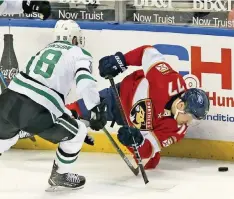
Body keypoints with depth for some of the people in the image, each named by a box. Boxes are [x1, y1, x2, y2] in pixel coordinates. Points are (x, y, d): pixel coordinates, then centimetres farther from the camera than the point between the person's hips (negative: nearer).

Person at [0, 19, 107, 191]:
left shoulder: (45, 50, 27)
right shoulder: (79, 54, 7)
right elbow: (84, 81, -13)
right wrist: (97, 109, -12)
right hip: (35, 112, -6)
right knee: (77, 132, 16)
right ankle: (60, 176, 29)